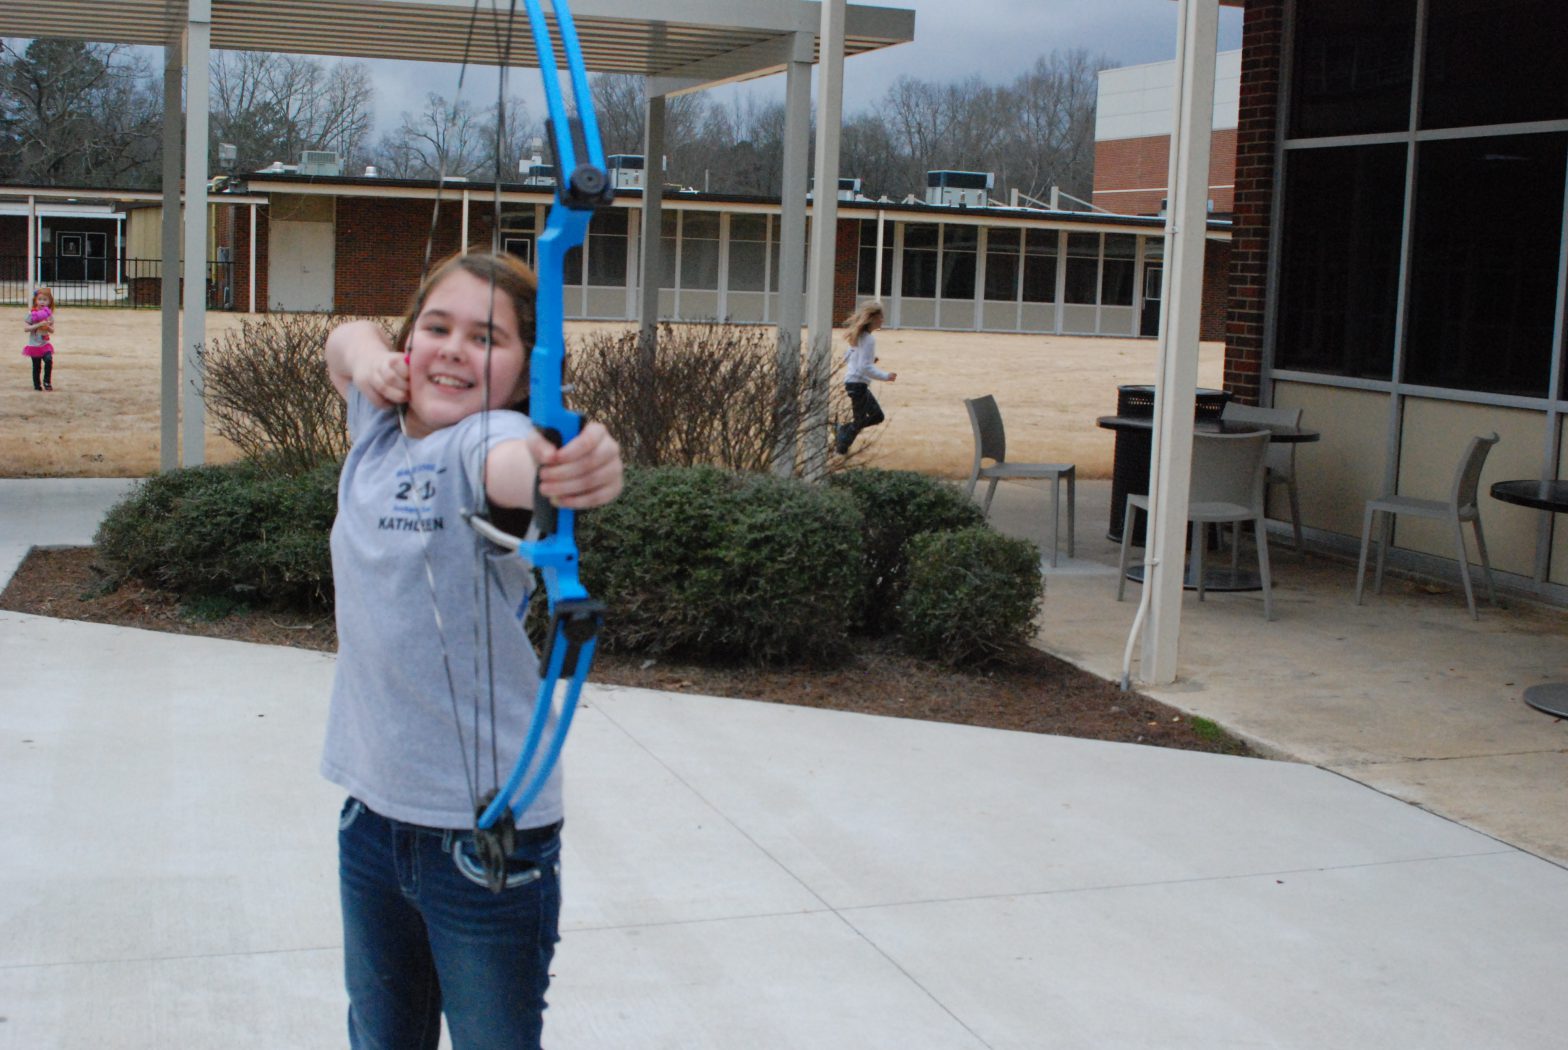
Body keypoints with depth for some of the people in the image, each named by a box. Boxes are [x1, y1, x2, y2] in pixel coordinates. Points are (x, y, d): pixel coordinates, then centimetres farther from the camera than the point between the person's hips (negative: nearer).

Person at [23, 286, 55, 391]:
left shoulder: (49, 314, 2)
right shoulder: (32, 314, -8)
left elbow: (52, 331, 5)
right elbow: (26, 327, -13)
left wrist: (48, 327, -17)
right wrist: (38, 325, -23)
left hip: (45, 344, 2)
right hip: (34, 345, -2)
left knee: (49, 360, -20)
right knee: (37, 366, 5)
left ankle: (47, 381, -5)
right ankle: (37, 385, 20)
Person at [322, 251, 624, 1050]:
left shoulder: (484, 441, -18)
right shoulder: (379, 432, 2)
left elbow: (517, 462, -42)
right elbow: (346, 339, 21)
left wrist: (584, 472, -66)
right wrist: (368, 355, -3)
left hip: (487, 834, -7)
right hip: (373, 816, 7)